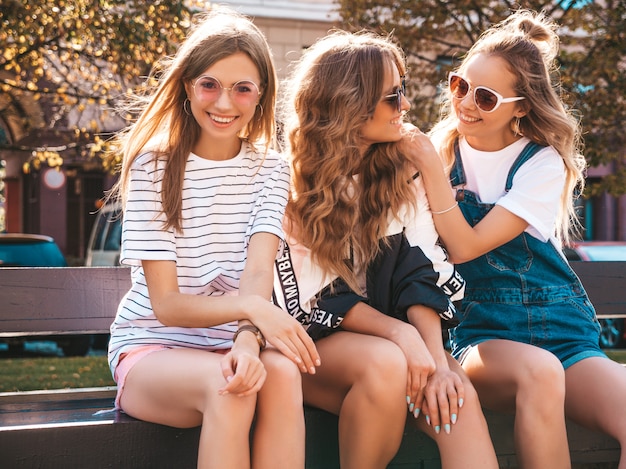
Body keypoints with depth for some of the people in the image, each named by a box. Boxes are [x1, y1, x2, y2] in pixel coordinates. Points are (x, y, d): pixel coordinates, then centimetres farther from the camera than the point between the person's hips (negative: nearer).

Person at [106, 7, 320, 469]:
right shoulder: (153, 167, -4)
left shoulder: (270, 168, 5)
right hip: (152, 347, -2)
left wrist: (248, 339, -34)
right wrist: (249, 307, -30)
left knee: (281, 372, -31)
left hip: (229, 341, 3)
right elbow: (166, 303, -11)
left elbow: (259, 271, -12)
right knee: (227, 386, -34)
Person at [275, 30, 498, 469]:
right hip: (314, 341, -3)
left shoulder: (401, 170, 5)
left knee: (458, 398, -28)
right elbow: (316, 296, -11)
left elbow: (421, 269, -5)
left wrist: (435, 359, -20)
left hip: (393, 336, 4)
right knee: (385, 364, -37)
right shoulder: (291, 183, -8)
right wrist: (400, 334, -24)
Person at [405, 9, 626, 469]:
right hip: (482, 332, 0)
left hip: (562, 331, 0)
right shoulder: (441, 150, 5)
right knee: (539, 370, -37)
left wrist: (431, 168, -18)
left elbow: (466, 246, -12)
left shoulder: (544, 164, -1)